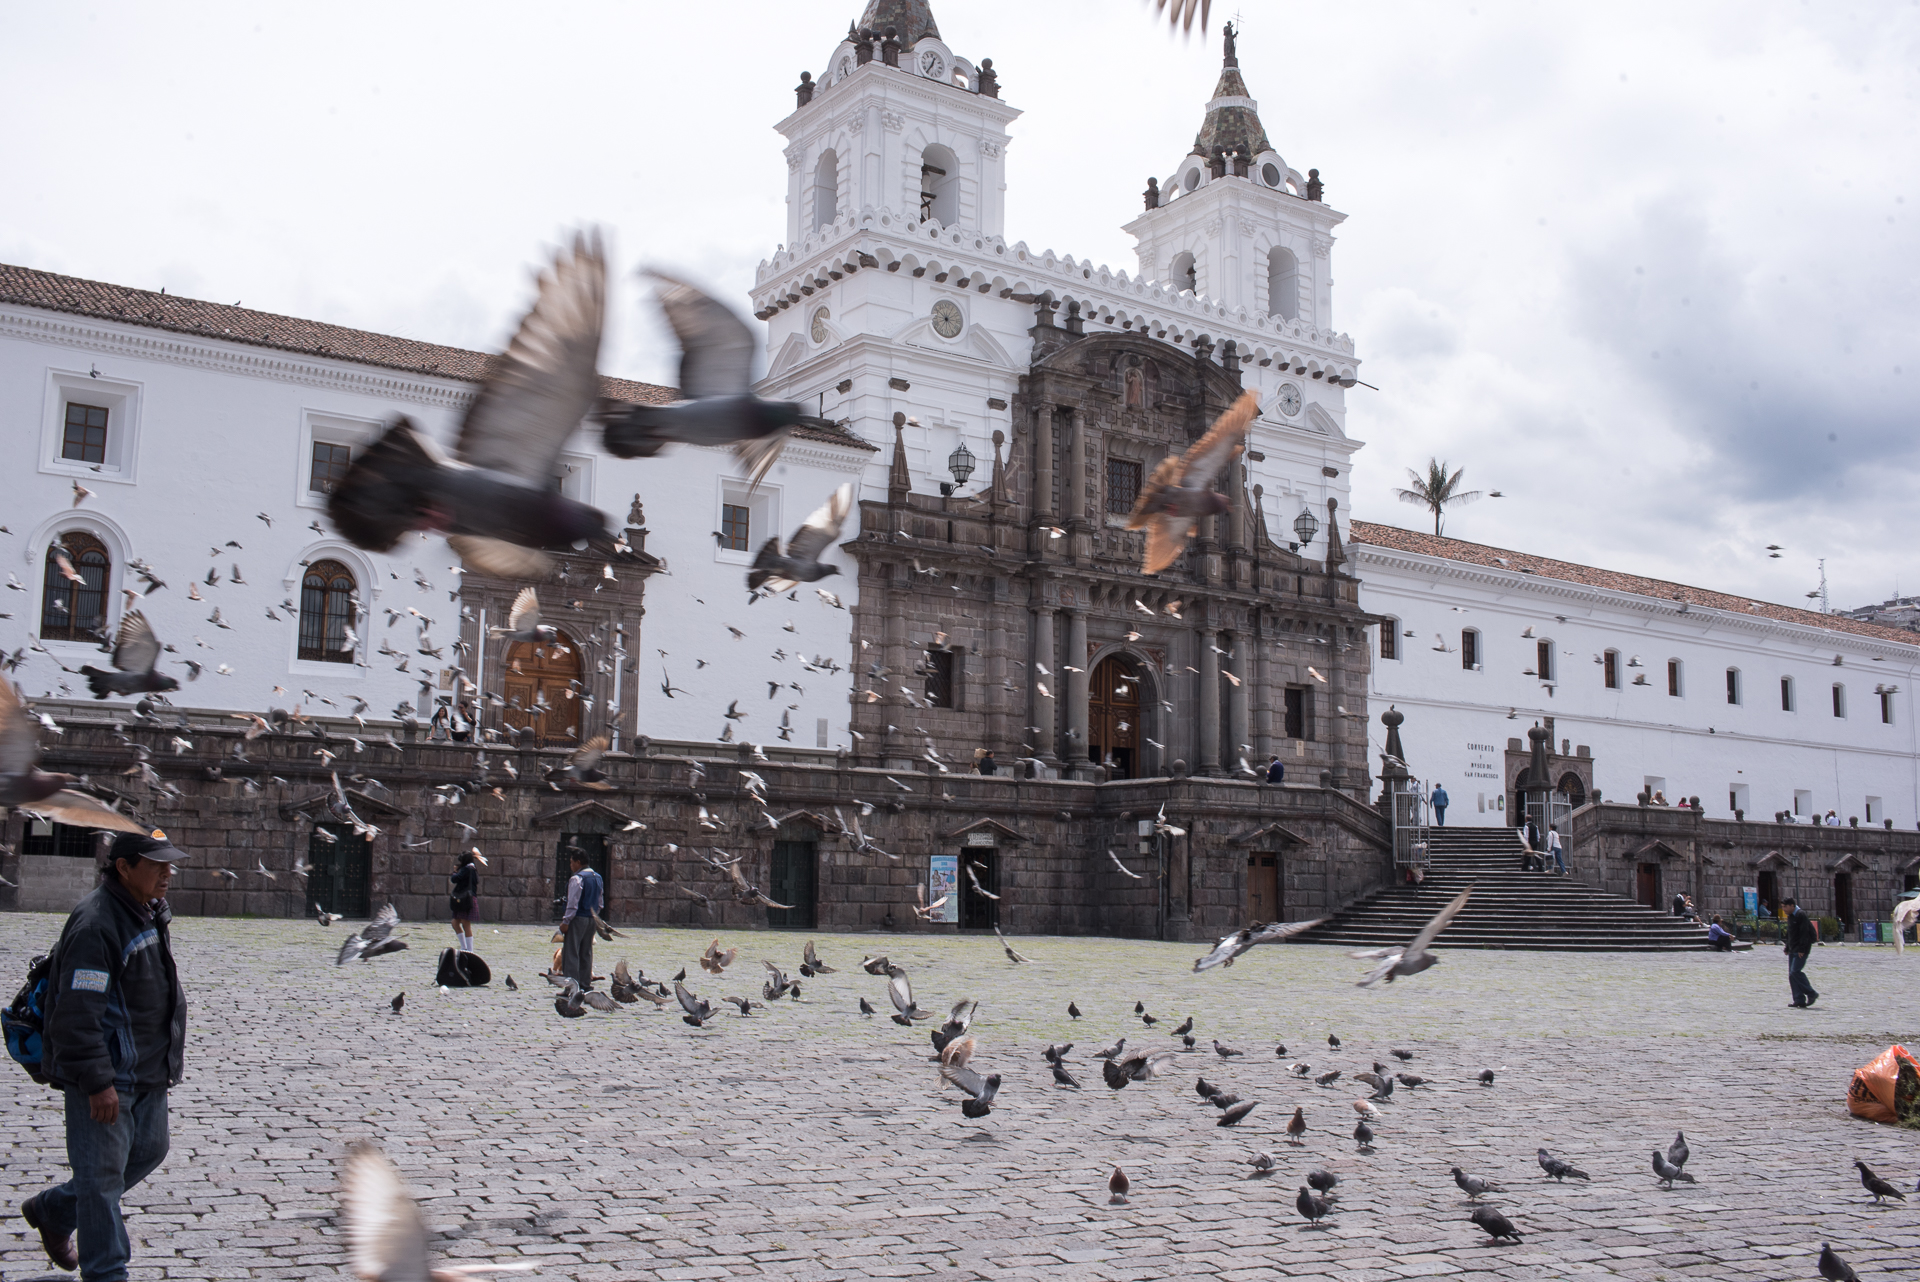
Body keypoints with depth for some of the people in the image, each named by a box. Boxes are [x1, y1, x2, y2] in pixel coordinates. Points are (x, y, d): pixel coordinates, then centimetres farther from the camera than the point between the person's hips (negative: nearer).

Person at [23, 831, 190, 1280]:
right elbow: (77, 1014, -25)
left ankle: (52, 1210, 37)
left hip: (147, 1072, 10)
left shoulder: (149, 914, 9)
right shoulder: (96, 925, -22)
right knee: (102, 1173, 0)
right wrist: (98, 1082, -25)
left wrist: (166, 1062, 23)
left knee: (147, 1151, 19)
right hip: (106, 1078, -10)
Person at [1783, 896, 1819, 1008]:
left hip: (1801, 950, -9)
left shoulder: (1801, 915, -12)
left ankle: (1811, 994, -4)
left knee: (1795, 971, -16)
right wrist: (1787, 948, 18)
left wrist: (1802, 949, -21)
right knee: (1791, 974, 3)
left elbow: (1804, 933, -18)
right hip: (1793, 949, 9)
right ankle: (1799, 1000, 3)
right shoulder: (1790, 916, 16)